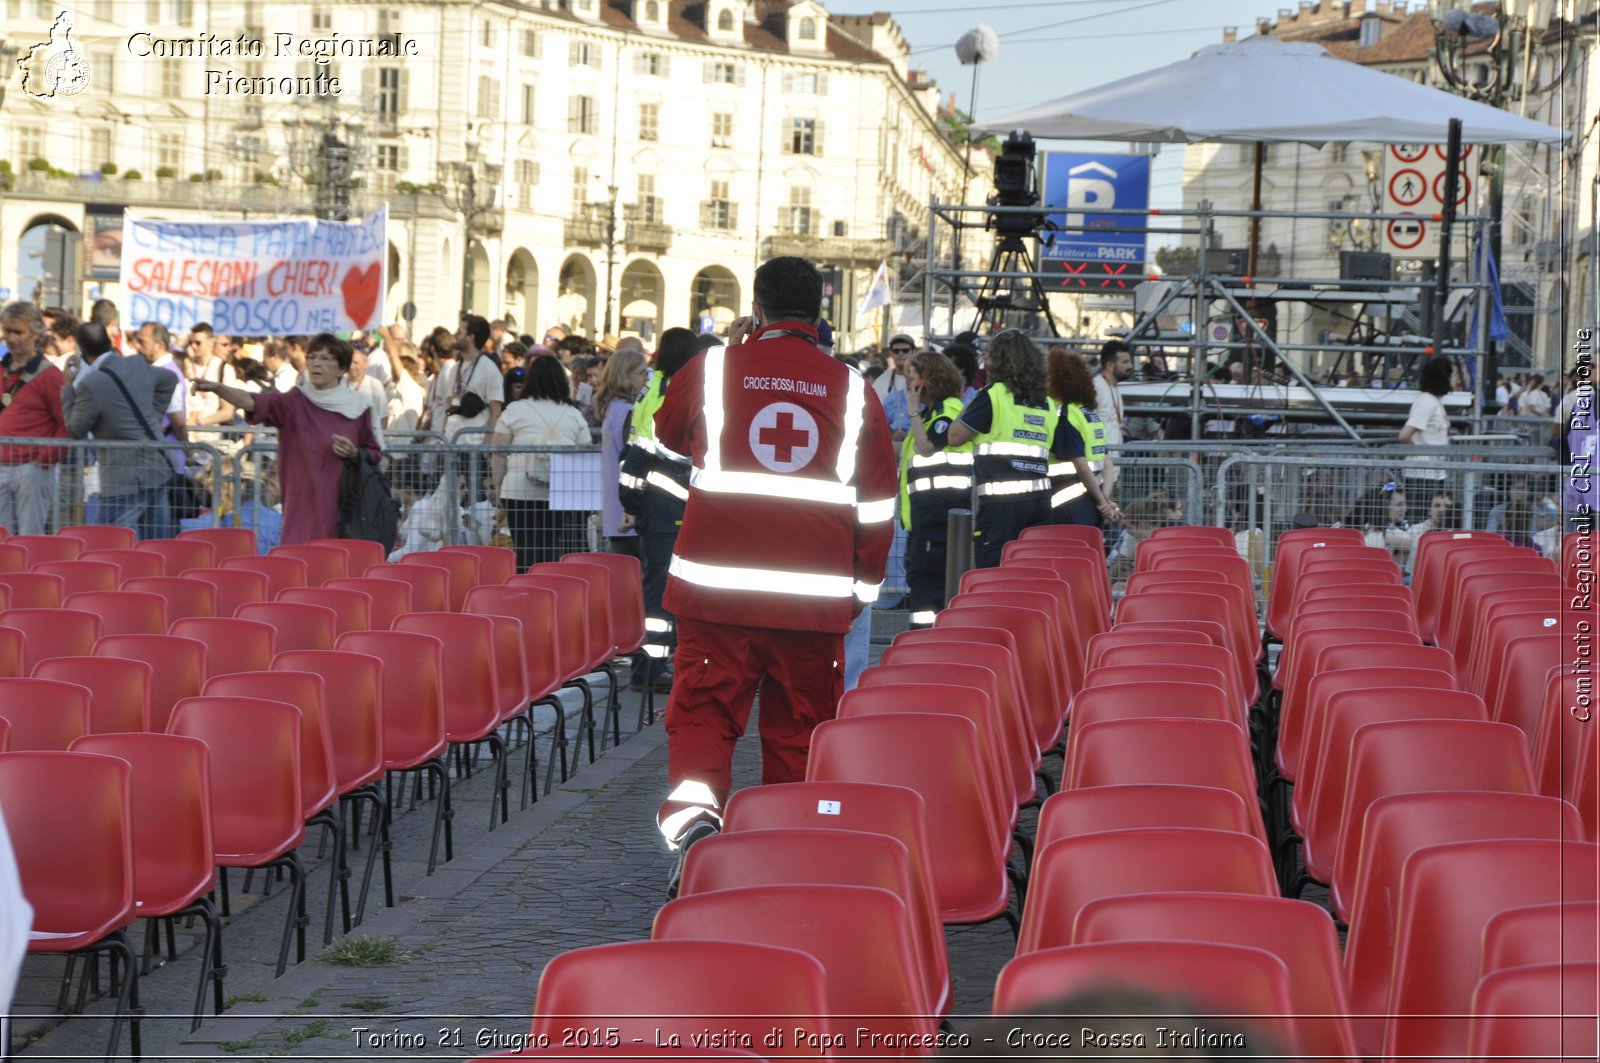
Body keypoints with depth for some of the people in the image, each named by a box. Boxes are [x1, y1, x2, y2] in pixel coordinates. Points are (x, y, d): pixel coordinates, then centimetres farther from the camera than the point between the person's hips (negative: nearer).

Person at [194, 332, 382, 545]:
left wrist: (355, 453, -8)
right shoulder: (294, 402, -2)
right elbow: (253, 402, -19)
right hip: (303, 510, -1)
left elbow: (375, 456, 14)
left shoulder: (358, 408, 4)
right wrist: (217, 388, -36)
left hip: (345, 510, 1)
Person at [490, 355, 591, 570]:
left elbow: (499, 455, 3)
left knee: (525, 550, 1)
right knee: (559, 552, 0)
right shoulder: (574, 415, 9)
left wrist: (499, 488, 11)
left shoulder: (514, 411, 5)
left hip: (520, 493, 0)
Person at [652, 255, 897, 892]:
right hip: (815, 594, 1)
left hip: (718, 582, -1)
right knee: (798, 726, 11)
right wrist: (865, 584, 20)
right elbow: (876, 500, 9)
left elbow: (669, 433, 24)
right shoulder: (852, 389, 6)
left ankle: (693, 811, -22)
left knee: (704, 709, 3)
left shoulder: (712, 368, 2)